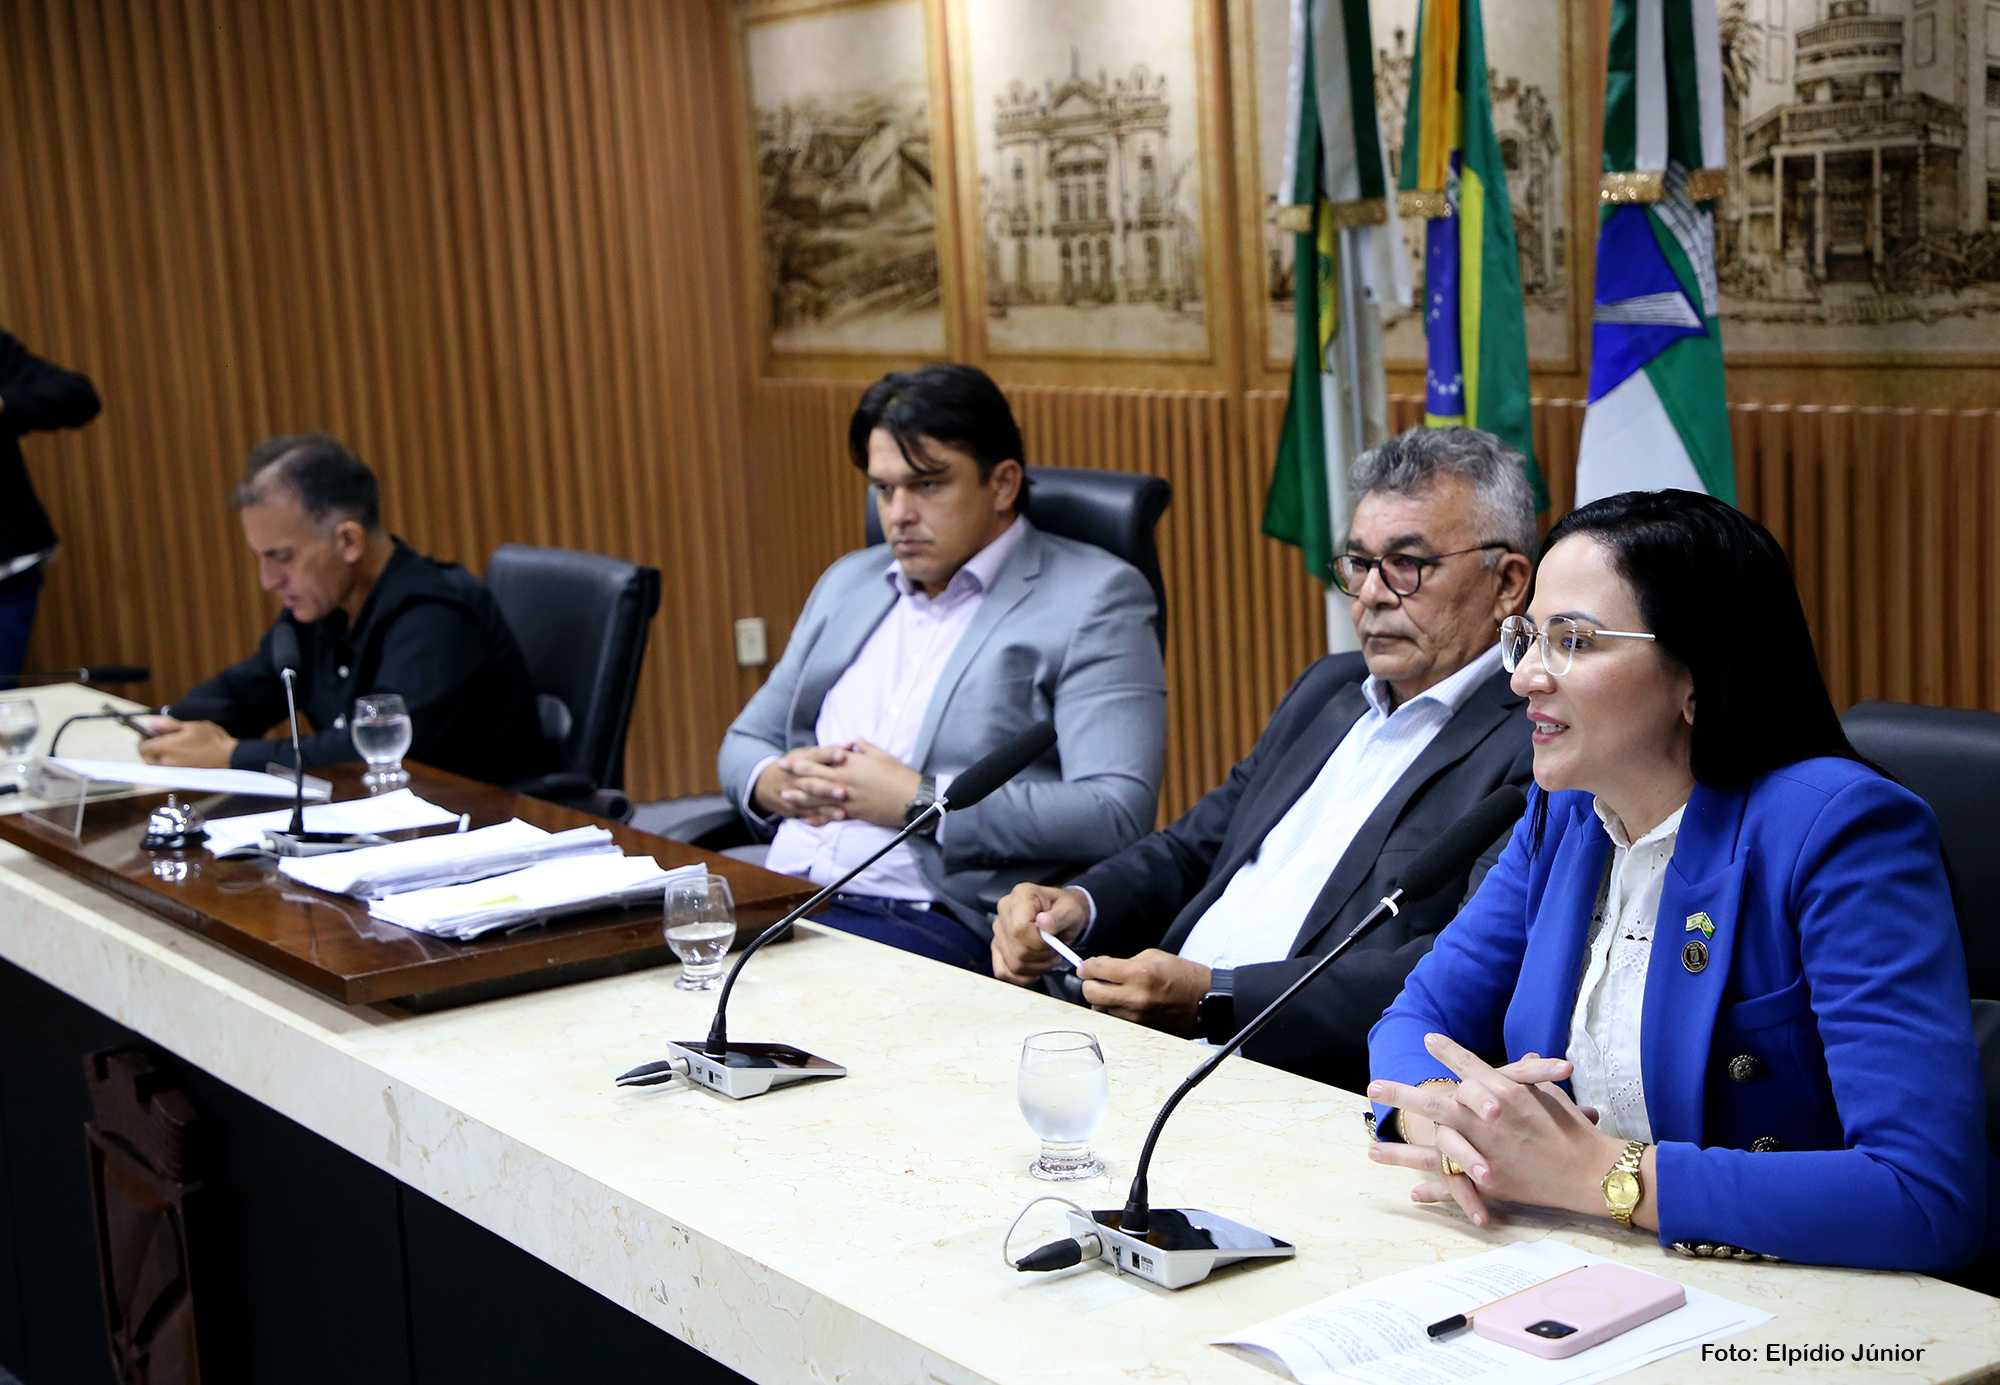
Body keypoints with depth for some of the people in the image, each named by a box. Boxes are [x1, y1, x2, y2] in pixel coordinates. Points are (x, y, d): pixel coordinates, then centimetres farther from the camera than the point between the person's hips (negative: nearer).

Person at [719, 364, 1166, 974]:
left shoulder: (1094, 599, 0)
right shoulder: (848, 582, 22)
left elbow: (1117, 815, -11)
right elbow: (745, 741, 29)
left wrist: (919, 801, -13)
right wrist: (774, 783, 3)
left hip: (935, 920, -6)